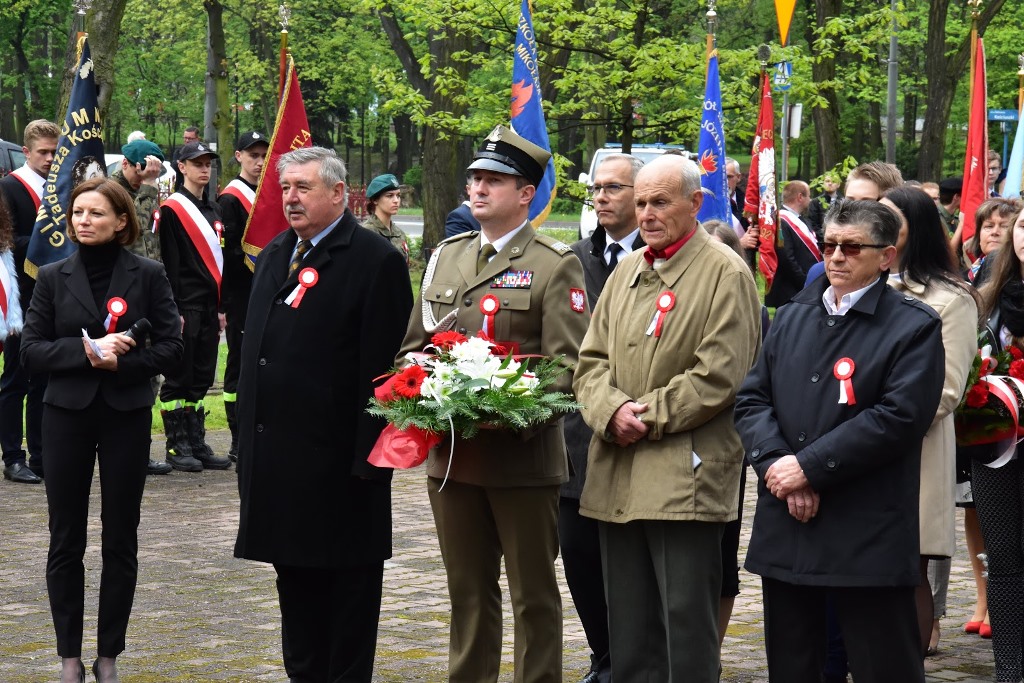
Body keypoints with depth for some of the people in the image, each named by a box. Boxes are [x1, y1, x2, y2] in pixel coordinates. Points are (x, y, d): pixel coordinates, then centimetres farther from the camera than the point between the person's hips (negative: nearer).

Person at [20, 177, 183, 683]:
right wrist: (85, 352, -17)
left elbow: (170, 345, -4)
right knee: (65, 541, 5)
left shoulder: (147, 275, -2)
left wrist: (120, 362, -19)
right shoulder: (53, 277, 2)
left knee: (120, 541, 5)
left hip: (127, 417, -1)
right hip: (67, 416, 1)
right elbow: (31, 349, -2)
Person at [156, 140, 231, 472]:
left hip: (209, 307, 7)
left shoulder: (213, 211, 17)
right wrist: (174, 310, -16)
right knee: (179, 378, -2)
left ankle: (197, 443, 14)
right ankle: (177, 446, 1)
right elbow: (168, 263, -11)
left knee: (202, 378, 9)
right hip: (186, 307, -7)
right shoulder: (172, 209, -6)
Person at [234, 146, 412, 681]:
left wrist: (368, 454, -18)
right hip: (275, 452, 8)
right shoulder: (275, 255, 14)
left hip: (337, 457, -8)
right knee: (294, 575, 15)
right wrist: (251, 435, 14)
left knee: (348, 581, 3)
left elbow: (382, 364, -15)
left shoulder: (375, 261, -10)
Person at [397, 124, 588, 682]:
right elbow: (413, 343, 19)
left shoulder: (556, 265, -4)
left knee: (533, 593, 5)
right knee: (468, 590, 14)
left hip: (523, 457, -5)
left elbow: (568, 365, -10)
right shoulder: (445, 258, 14)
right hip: (451, 453, 5)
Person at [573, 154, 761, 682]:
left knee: (686, 631, -4)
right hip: (617, 479, 7)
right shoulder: (627, 272, 17)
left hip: (685, 476, -7)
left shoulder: (725, 274, -5)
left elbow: (719, 376, -13)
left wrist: (646, 418, -12)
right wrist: (612, 411, -7)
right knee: (629, 632, 12)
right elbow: (591, 360, 14)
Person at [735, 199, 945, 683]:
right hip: (785, 532, 6)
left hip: (868, 539, -5)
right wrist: (776, 463, -10)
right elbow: (752, 398, 8)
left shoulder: (914, 327, -4)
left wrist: (809, 466, -16)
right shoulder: (792, 317, 15)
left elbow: (899, 417, -15)